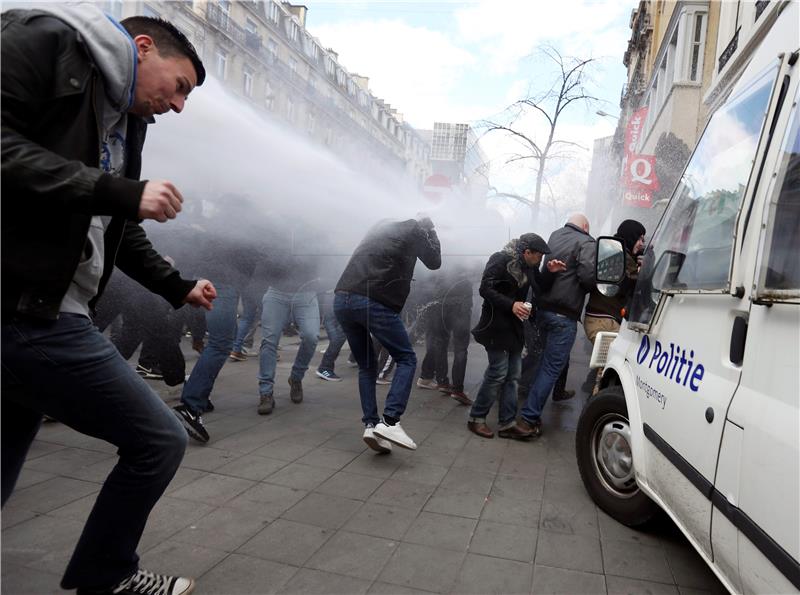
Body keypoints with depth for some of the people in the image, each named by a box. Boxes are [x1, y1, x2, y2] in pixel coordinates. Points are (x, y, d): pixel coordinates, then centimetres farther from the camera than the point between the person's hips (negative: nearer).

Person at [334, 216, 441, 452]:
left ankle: (371, 424, 4)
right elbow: (434, 262, 15)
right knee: (406, 359, 6)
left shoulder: (381, 225, 26)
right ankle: (390, 421, -8)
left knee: (367, 365, 16)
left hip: (342, 299, 7)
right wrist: (428, 226, 25)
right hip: (373, 302, -6)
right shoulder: (413, 228, 8)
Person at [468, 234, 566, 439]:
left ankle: (508, 423, 13)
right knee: (498, 372, -7)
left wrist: (550, 272, 1)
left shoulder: (529, 266, 10)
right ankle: (476, 418, 7)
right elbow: (485, 289, -19)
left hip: (514, 327, 8)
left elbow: (540, 284, 21)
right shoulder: (501, 260, -13)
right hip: (496, 325, -8)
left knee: (513, 375, 7)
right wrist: (511, 305, -26)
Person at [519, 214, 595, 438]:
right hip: (564, 316, -7)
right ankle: (529, 418, -4)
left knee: (547, 360, 23)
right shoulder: (586, 243, -7)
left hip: (543, 309, 7)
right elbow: (588, 275, -19)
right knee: (552, 366, -3)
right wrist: (592, 287, 1)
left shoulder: (554, 236, 14)